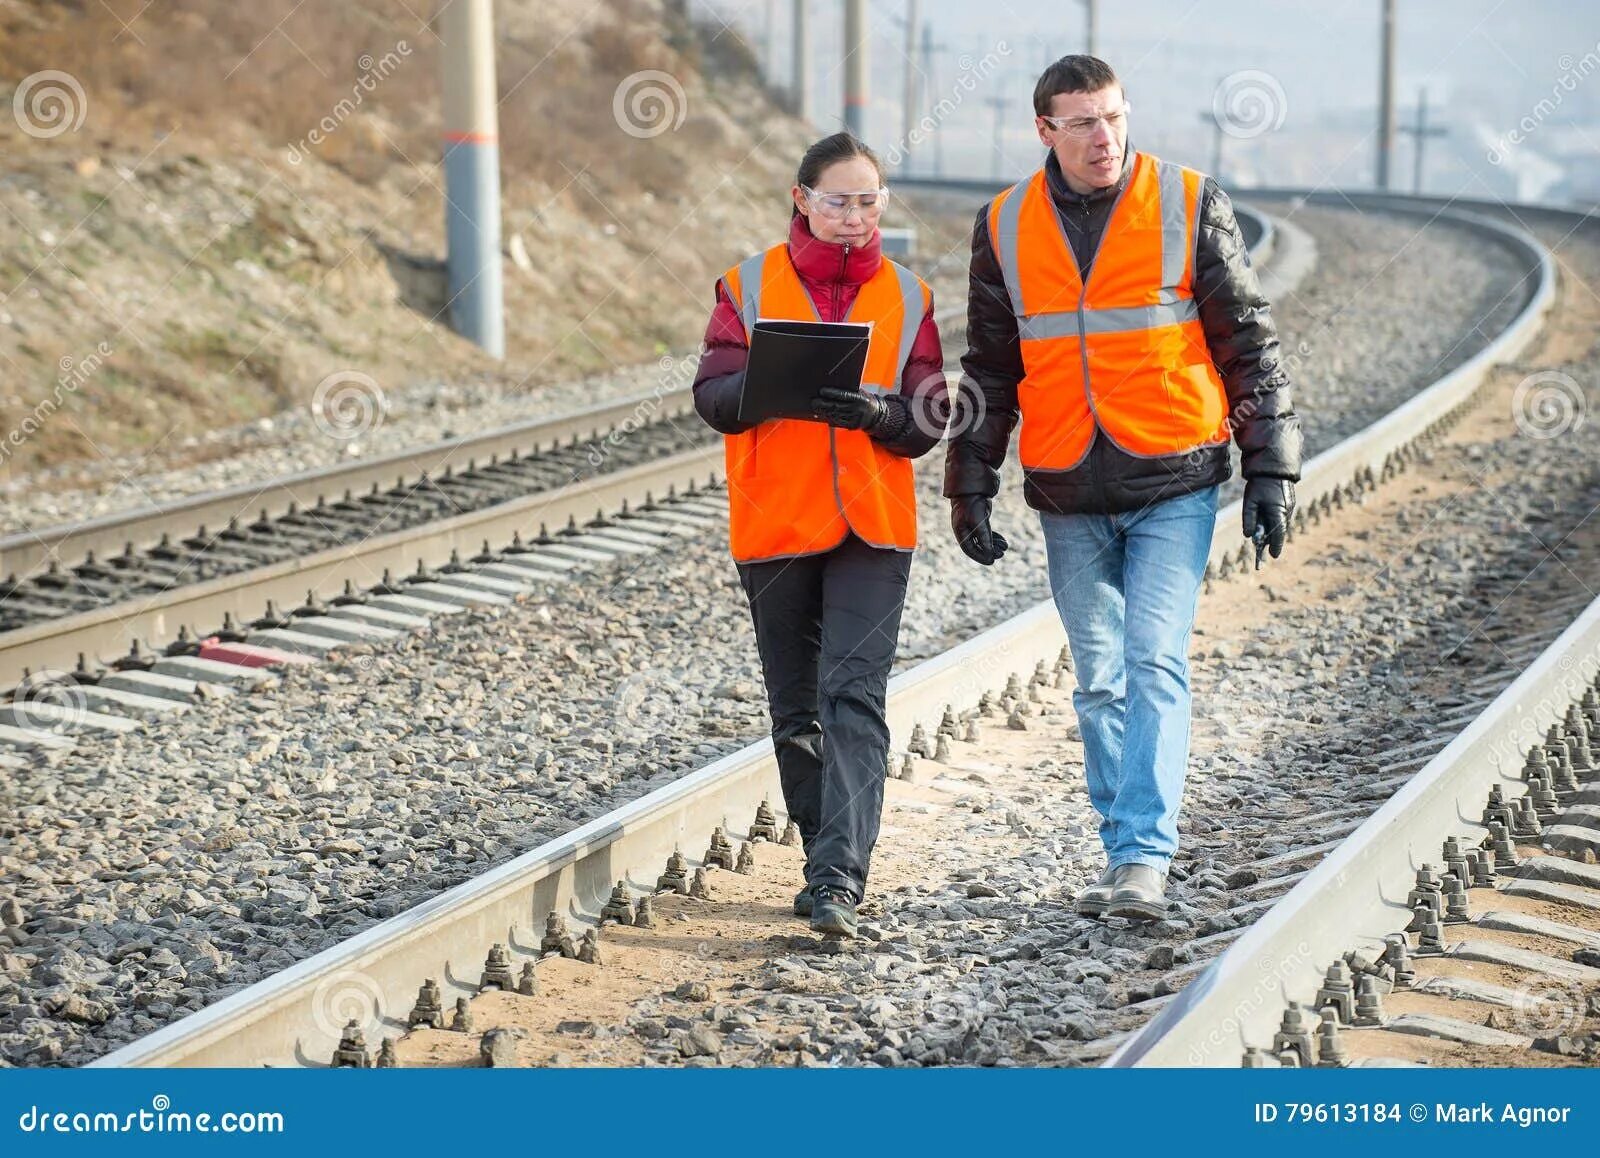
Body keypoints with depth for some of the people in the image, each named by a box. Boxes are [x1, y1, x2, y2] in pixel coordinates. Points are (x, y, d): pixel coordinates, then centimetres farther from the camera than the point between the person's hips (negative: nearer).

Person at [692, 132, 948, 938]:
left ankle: (838, 878, -17)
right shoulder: (750, 285, 4)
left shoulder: (907, 297, 6)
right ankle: (829, 864, 25)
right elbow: (713, 396, -4)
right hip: (773, 524, 1)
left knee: (855, 696, -13)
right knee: (797, 710, 10)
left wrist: (878, 411, -19)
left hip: (874, 527, -1)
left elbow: (928, 420, 2)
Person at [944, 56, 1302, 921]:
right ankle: (1129, 859, 17)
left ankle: (1143, 858, -12)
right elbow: (989, 368, 13)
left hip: (1174, 485, -3)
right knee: (1099, 683, 8)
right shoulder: (1005, 227, 5)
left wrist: (1270, 469, -2)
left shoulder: (1190, 204, -3)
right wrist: (970, 485, 9)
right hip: (1068, 497, 3)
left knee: (1155, 665, -12)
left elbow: (1247, 339, 1)